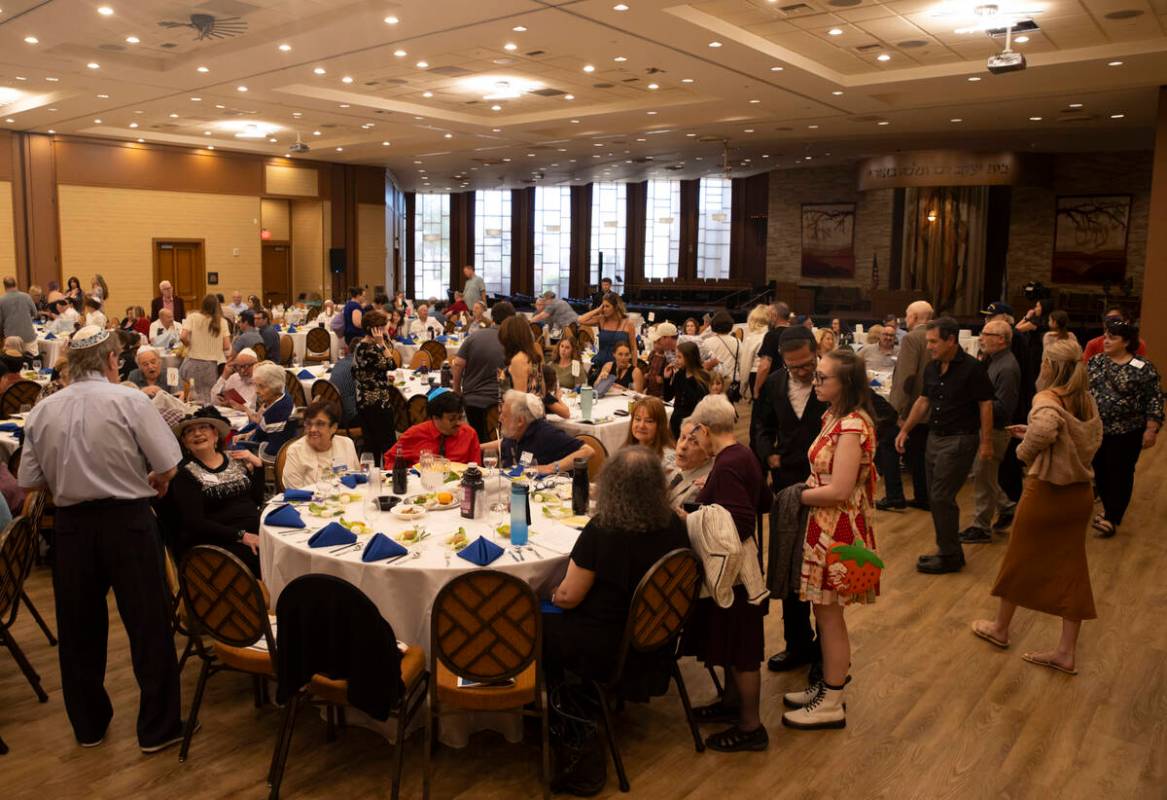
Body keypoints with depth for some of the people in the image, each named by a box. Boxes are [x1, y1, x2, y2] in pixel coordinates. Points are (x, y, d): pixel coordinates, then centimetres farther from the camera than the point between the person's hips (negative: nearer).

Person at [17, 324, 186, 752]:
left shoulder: (41, 411, 0)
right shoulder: (128, 400, -12)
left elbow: (30, 480, 2)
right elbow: (167, 463, -14)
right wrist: (156, 482, 8)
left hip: (70, 524, 4)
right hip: (127, 520, -4)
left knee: (79, 628, 17)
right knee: (148, 625, 6)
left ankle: (88, 724, 32)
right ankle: (157, 728, 15)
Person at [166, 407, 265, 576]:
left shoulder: (235, 459, 13)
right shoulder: (185, 473, -1)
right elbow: (195, 523, -9)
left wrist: (258, 465, 3)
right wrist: (241, 535, -17)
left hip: (255, 531, 5)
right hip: (218, 542, -5)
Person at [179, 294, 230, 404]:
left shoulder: (193, 317, -2)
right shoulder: (221, 321, 0)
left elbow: (183, 336, -14)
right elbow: (227, 346, -4)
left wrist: (190, 345, 6)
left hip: (194, 361, -1)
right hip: (212, 365, 1)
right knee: (209, 400, 6)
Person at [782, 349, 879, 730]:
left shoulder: (852, 425, -21)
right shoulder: (833, 417, 8)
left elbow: (839, 490, -24)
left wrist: (795, 496, -13)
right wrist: (803, 489, -3)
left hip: (838, 530, -9)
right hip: (823, 526, 9)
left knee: (829, 615, 4)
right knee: (824, 612, 18)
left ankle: (831, 705, 18)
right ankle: (827, 686, 34)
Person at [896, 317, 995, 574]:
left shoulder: (972, 368, -13)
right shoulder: (932, 368, 7)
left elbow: (986, 404, -11)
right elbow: (923, 400, 15)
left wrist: (986, 442, -13)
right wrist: (905, 430, 13)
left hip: (960, 440, -7)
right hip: (935, 437, 7)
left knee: (942, 497, -7)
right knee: (935, 497, 11)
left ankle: (950, 557, 5)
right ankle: (947, 550, 24)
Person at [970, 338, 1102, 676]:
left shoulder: (1047, 399, -18)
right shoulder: (1086, 401, 5)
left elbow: (1045, 429, -41)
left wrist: (1025, 450, -21)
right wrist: (1031, 434, 19)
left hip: (1046, 491, -7)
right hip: (1080, 493, 7)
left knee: (1019, 560, 13)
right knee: (1071, 569, 10)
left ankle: (1000, 628, 31)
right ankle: (1066, 652, 15)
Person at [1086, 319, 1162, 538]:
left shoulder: (1142, 368, -11)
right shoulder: (1096, 361, 3)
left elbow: (1154, 400, -10)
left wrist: (1151, 430, -14)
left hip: (1126, 433, -5)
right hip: (1095, 429, 5)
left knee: (1120, 474, 3)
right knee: (1099, 471, 11)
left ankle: (1113, 518, 11)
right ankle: (1109, 510, 29)